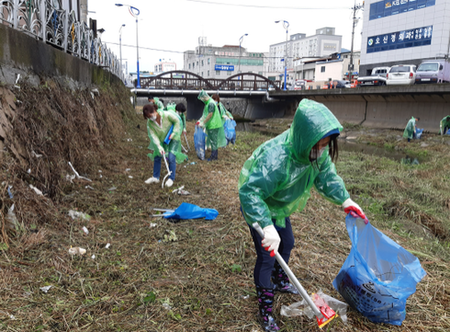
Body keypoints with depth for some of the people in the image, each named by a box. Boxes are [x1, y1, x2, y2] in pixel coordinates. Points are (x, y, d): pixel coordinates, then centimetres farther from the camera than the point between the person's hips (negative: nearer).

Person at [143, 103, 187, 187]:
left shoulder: (167, 115, -30)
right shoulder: (149, 123, -20)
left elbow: (177, 121, -14)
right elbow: (153, 136, -20)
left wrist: (174, 133, -19)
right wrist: (159, 147, -30)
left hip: (173, 139, -4)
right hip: (161, 140, 4)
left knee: (171, 157, -10)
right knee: (156, 156, 6)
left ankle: (171, 178, 5)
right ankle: (155, 177, 22)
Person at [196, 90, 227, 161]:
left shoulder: (211, 103, -18)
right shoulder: (208, 103, 14)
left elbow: (210, 115, -22)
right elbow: (205, 114, 22)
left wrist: (203, 123, -17)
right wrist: (200, 120, 15)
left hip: (213, 126, -10)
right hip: (211, 125, 10)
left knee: (213, 141, -4)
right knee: (214, 141, 14)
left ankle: (213, 156, 2)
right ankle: (215, 155, 21)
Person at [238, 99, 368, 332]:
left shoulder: (317, 151, -18)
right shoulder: (276, 158, -43)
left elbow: (326, 176, -2)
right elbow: (249, 192, -43)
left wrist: (345, 200, -13)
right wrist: (267, 227, -49)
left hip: (279, 206, 8)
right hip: (259, 208, -8)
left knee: (287, 244, 23)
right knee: (267, 256, -3)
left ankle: (280, 283, 51)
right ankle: (265, 311, 15)